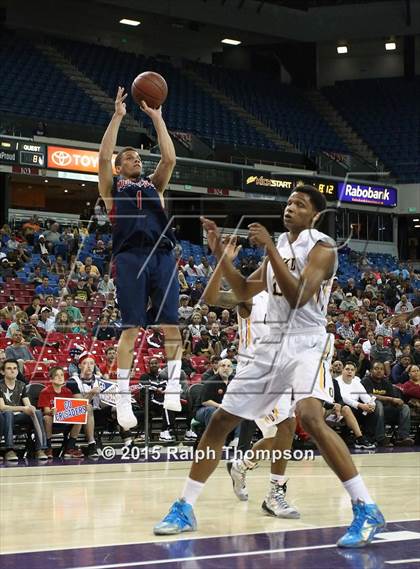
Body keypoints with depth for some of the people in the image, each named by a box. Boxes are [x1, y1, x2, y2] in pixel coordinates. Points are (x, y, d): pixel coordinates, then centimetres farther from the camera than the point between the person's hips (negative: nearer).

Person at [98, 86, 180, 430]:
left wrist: (157, 118, 10)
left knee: (171, 324, -4)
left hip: (163, 255, 3)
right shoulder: (112, 187, 16)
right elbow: (103, 156, 0)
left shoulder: (154, 185, 25)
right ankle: (124, 398, -7)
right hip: (131, 257, -3)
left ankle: (173, 386, 1)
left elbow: (170, 158, 10)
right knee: (131, 328, -8)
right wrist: (118, 116, 0)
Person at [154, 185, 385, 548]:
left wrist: (270, 249, -22)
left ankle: (367, 511, -27)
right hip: (273, 345, 8)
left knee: (310, 418, -32)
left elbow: (298, 296, -21)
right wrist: (219, 252, 10)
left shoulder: (321, 247, -8)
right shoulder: (279, 247, 15)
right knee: (221, 420, 5)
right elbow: (245, 292, 22)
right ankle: (184, 508, 15)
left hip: (306, 344, -8)